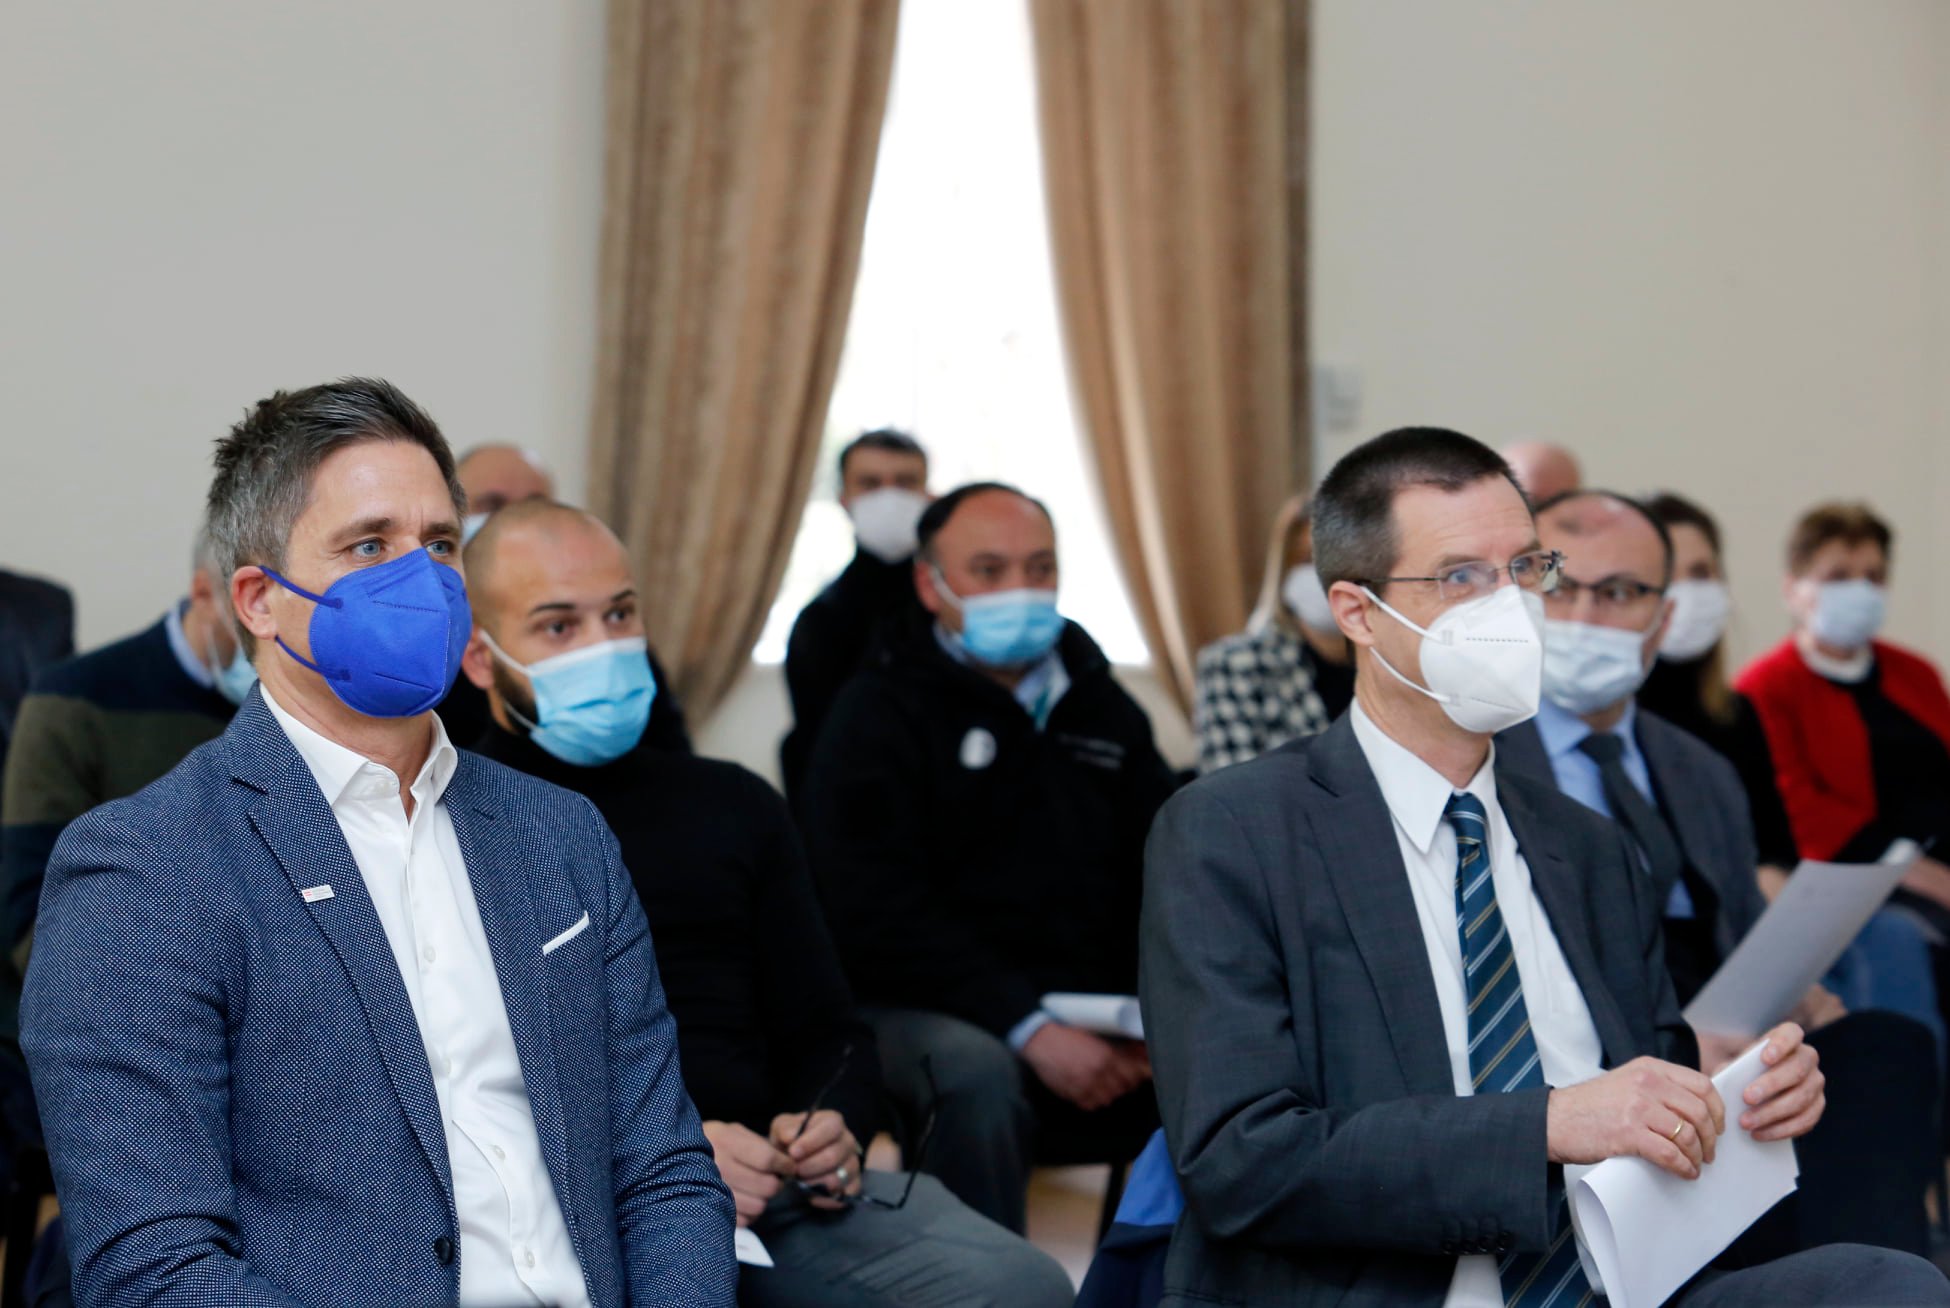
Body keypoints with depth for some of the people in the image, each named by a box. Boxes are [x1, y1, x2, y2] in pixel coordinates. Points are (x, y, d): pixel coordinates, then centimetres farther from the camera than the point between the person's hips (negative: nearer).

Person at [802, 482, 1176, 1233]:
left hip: (1099, 1024, 5)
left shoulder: (1103, 710, 19)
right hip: (933, 1015, -5)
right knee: (977, 1073, -37)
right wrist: (1028, 1029, -20)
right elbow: (879, 917, -10)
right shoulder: (880, 714, 2)